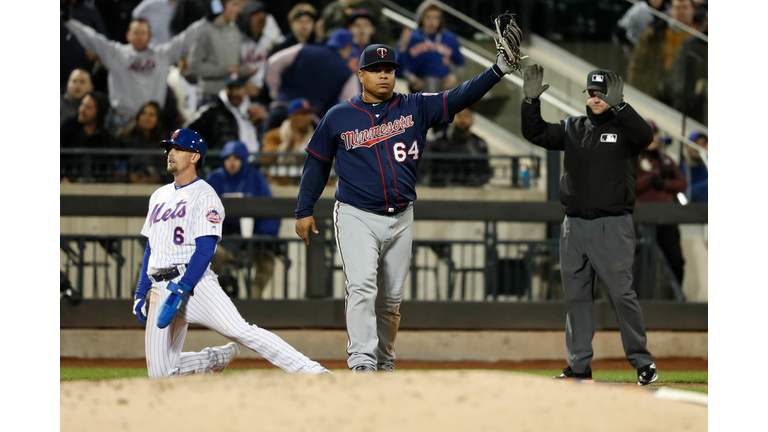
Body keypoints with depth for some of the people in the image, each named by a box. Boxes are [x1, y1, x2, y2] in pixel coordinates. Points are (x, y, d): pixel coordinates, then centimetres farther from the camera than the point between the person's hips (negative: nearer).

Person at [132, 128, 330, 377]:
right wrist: (140, 293, 16)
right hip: (160, 287, 7)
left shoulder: (204, 195, -1)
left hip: (194, 282, -7)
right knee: (160, 373, -3)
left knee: (240, 331, -26)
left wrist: (180, 291, -21)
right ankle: (219, 358, 21)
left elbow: (205, 250, -12)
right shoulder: (159, 196, 22)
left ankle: (311, 372, -29)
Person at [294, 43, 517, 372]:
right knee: (362, 288, -19)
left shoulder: (415, 108, 5)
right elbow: (317, 163, 11)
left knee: (391, 298, 9)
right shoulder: (339, 117, 2)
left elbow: (460, 98, -5)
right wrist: (304, 210, 8)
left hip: (400, 220, 3)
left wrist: (500, 68, -17)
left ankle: (384, 364, 22)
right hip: (357, 218, -3)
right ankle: (362, 363, -26)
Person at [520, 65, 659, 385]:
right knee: (576, 295, 7)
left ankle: (642, 362, -1)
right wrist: (531, 101, -4)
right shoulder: (573, 129, 13)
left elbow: (645, 136, -22)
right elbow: (535, 133, 11)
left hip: (612, 226, -6)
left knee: (621, 294, -8)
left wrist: (618, 106, -33)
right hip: (574, 225, 6)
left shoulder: (623, 126, -2)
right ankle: (579, 366, 13)